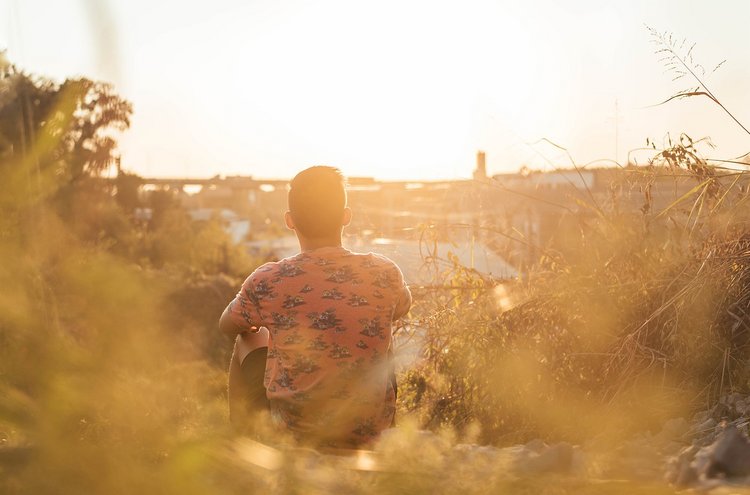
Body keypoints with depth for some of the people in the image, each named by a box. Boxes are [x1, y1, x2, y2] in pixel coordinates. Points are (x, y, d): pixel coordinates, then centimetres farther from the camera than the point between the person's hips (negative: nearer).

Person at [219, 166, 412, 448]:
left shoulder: (266, 282, -16)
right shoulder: (385, 274, -12)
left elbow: (226, 326, 7)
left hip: (293, 432, -1)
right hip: (370, 431, 1)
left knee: (249, 341, 25)